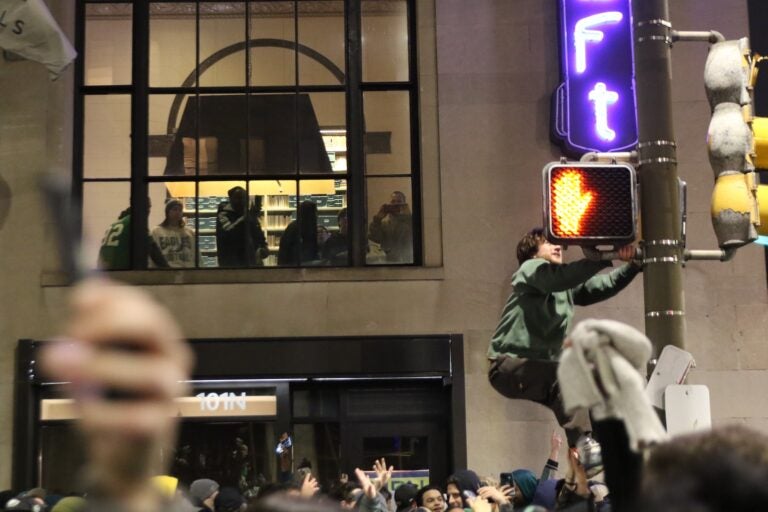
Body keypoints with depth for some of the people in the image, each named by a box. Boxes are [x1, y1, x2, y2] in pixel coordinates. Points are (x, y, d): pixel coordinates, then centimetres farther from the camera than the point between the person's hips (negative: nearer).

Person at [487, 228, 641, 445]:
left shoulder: (567, 286, 17)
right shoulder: (530, 269, -5)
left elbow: (605, 285, 5)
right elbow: (563, 276, -26)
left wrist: (633, 264, -13)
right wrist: (607, 256, -32)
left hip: (541, 367, 9)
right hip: (510, 364, -9)